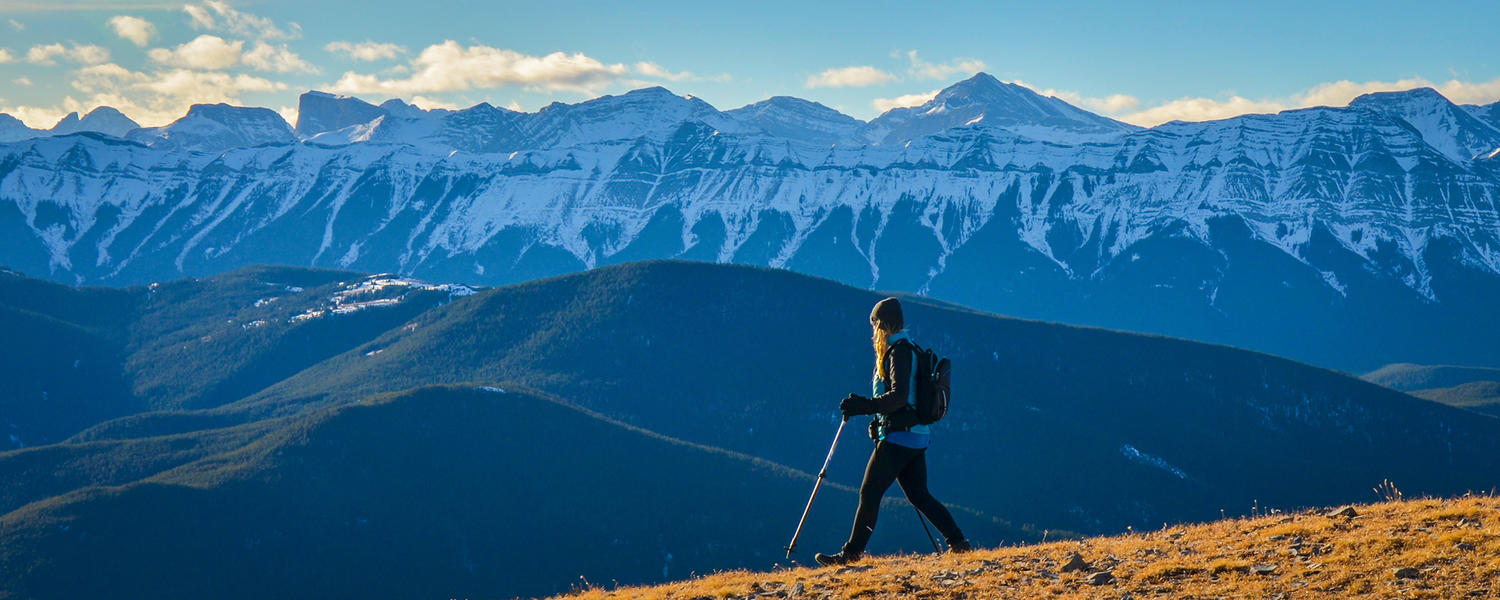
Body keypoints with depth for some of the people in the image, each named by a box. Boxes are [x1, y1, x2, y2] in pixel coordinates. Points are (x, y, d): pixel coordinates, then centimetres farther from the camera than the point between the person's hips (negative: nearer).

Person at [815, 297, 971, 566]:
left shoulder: (899, 350, -13)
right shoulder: (908, 349, 17)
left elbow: (899, 395, -24)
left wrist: (865, 406, -28)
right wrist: (872, 412, 27)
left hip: (897, 437, -10)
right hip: (915, 436, 10)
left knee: (870, 493, -5)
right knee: (919, 495, 11)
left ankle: (851, 552, -1)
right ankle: (957, 542, 8)